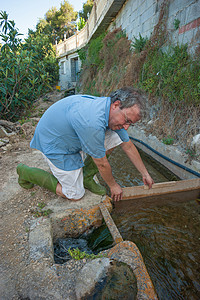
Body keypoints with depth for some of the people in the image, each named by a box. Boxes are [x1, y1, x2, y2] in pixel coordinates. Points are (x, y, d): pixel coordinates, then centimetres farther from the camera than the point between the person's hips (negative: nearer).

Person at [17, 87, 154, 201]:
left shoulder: (115, 113, -10)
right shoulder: (92, 123, -38)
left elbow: (128, 146, 1)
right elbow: (101, 163, -23)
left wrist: (145, 174, 9)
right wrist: (113, 185, -4)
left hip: (72, 135, 8)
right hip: (53, 143, -8)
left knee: (115, 138, -8)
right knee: (75, 194, 2)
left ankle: (86, 177, 8)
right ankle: (26, 172, 12)